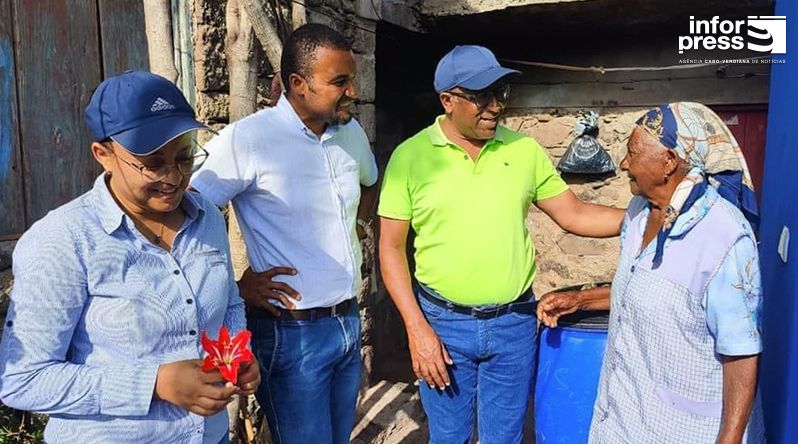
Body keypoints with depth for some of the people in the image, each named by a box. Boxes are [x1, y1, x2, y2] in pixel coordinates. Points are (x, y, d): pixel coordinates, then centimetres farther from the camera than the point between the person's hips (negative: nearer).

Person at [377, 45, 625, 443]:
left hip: (514, 323, 2)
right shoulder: (411, 156, -8)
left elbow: (575, 215, 6)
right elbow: (391, 248, -5)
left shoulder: (524, 149, 0)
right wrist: (416, 327, -9)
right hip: (442, 322, -1)